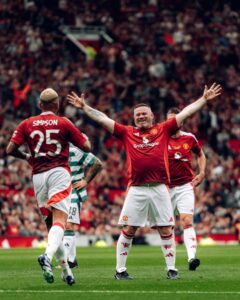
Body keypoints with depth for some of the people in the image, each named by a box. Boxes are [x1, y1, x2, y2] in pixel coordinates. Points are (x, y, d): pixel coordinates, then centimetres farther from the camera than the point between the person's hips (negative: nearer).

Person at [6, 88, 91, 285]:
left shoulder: (26, 124, 9)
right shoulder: (63, 123, 2)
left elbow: (10, 149, 3)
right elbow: (86, 147, 5)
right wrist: (84, 138, 28)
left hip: (38, 176, 3)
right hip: (59, 173, -3)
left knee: (51, 224, 13)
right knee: (59, 221, -14)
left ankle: (66, 270, 13)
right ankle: (48, 256, -41)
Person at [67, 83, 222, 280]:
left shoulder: (163, 130, 10)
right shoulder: (127, 133, 11)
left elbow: (185, 114, 10)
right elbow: (103, 119, 13)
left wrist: (205, 99, 9)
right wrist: (84, 107, 12)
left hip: (159, 188, 0)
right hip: (136, 190, 0)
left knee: (166, 230, 3)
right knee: (128, 230, 0)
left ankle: (171, 269, 11)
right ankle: (120, 270, 7)